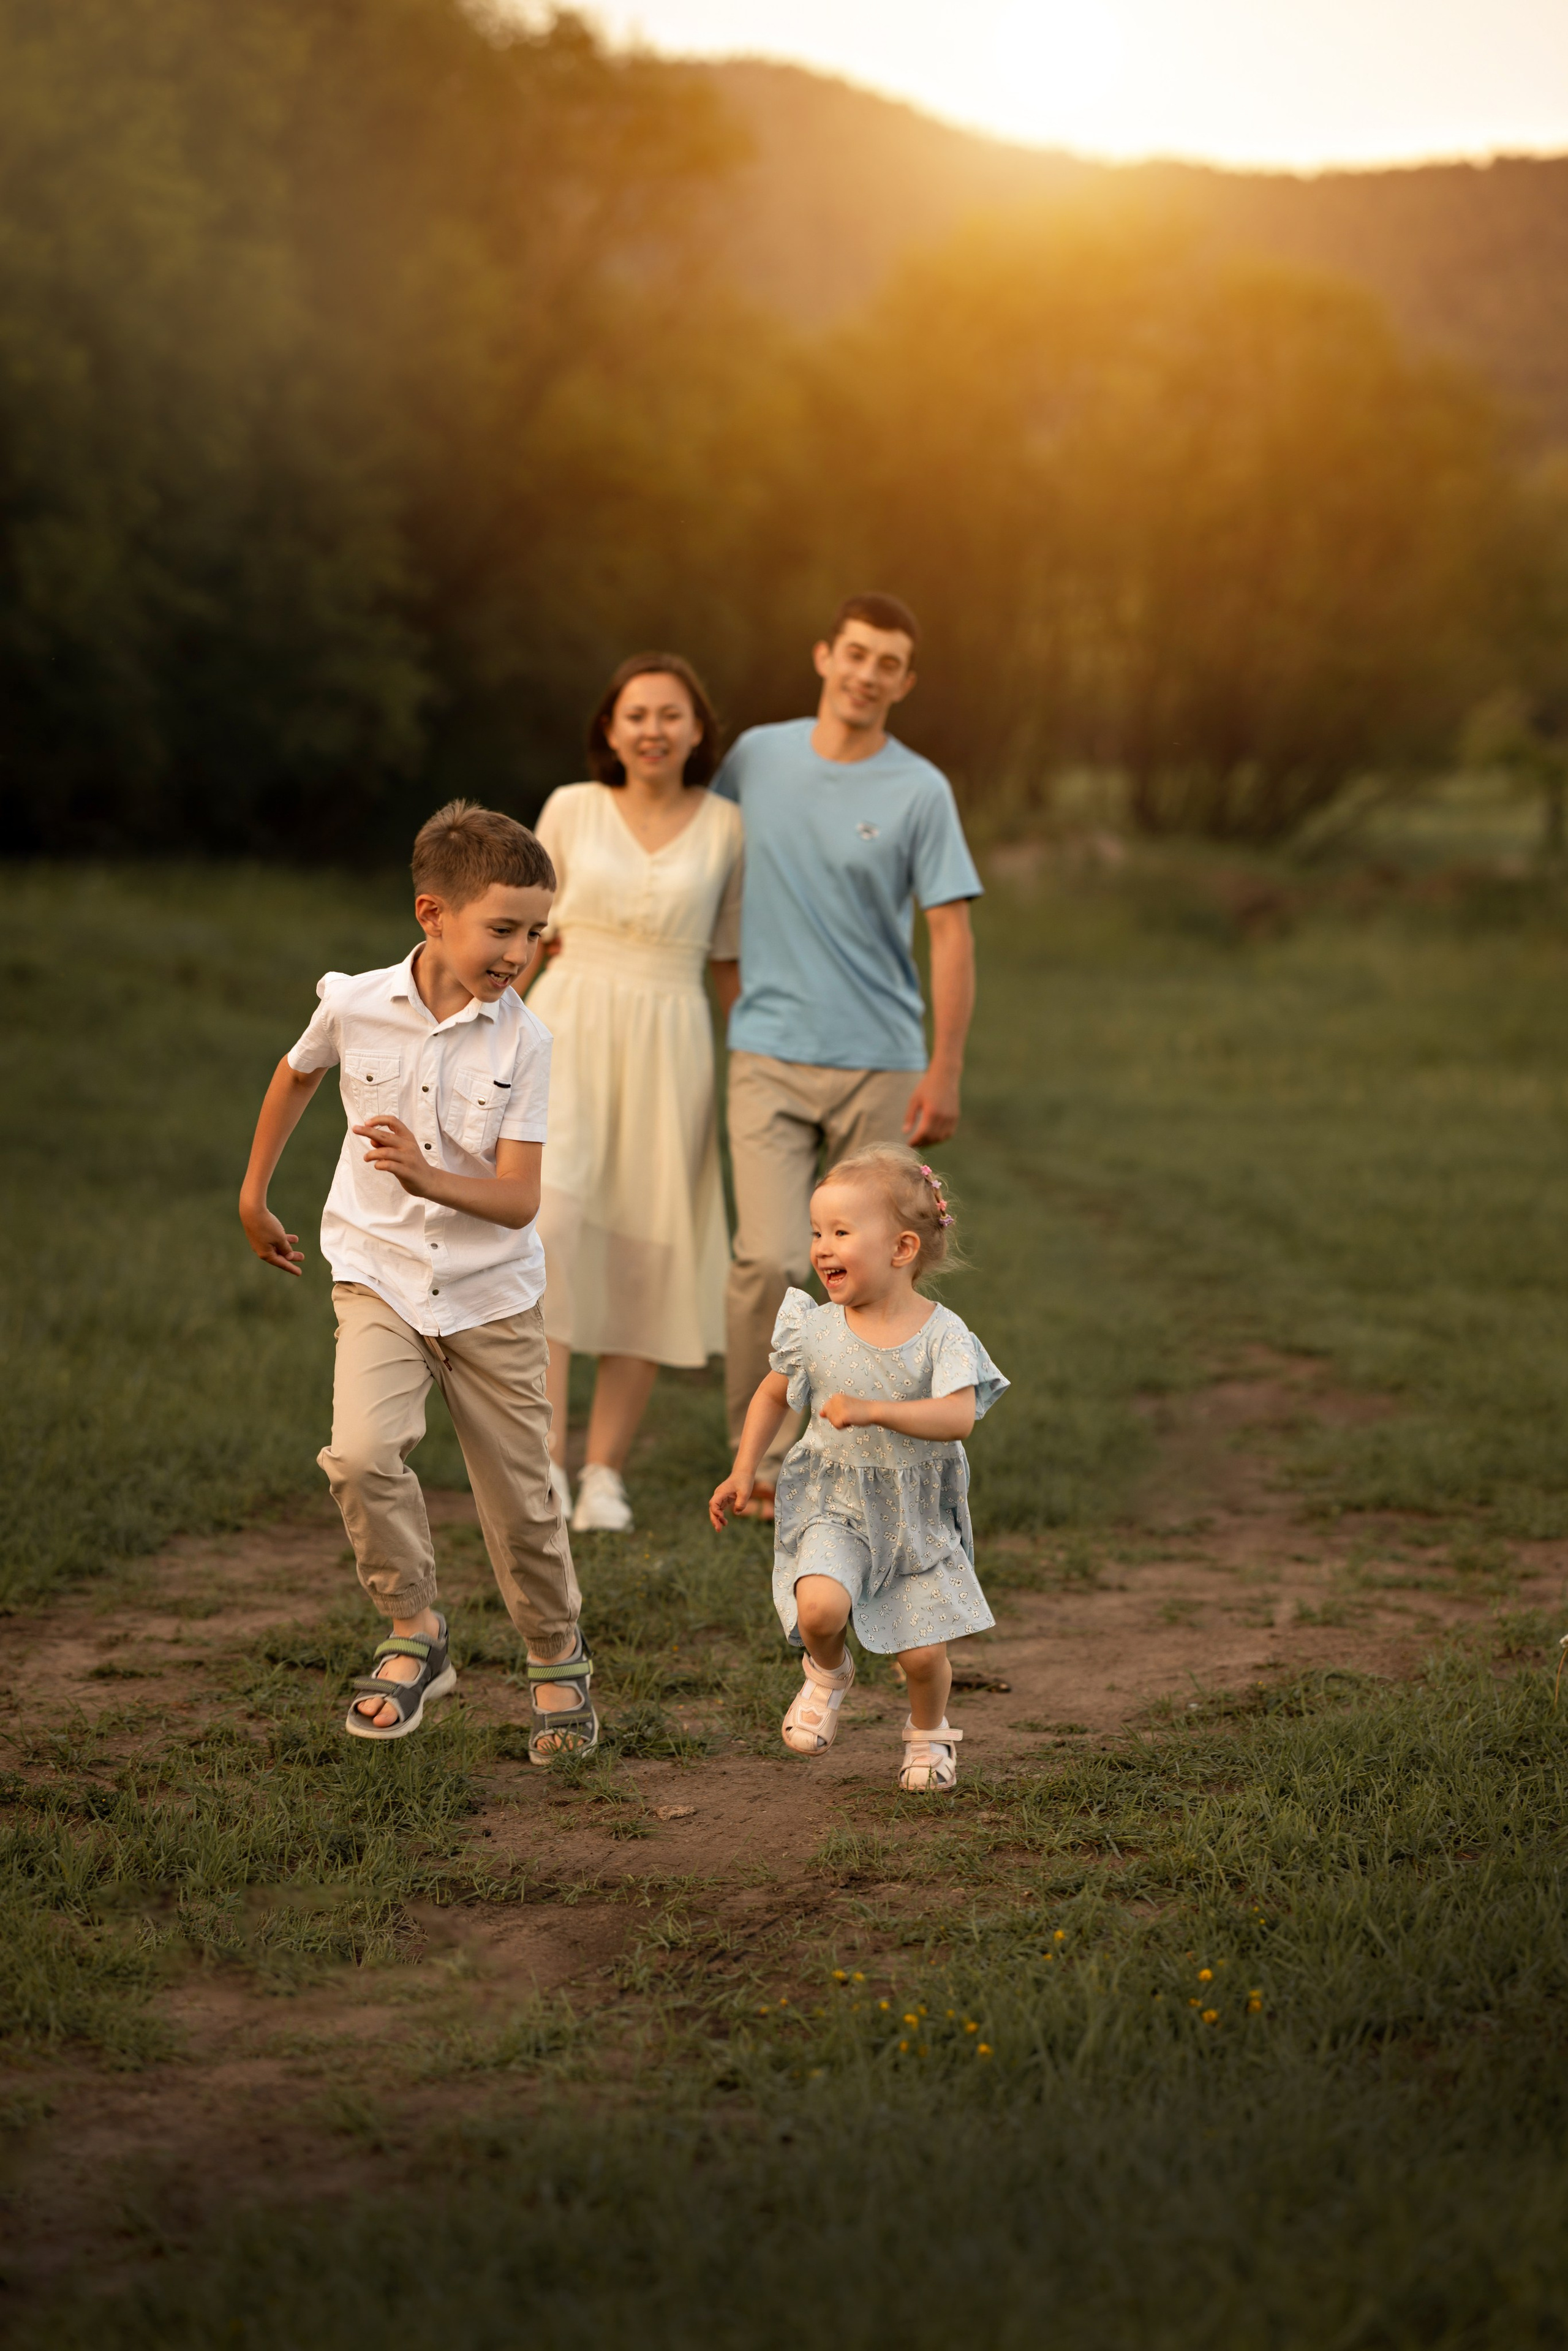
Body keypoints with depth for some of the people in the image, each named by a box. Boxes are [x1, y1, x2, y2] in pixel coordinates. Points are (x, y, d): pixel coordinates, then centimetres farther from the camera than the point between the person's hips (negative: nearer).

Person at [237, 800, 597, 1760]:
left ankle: (559, 1662, 32)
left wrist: (428, 1179, -36)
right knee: (362, 1454, -24)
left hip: (493, 1295, 0)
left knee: (523, 1501, 8)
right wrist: (255, 1193, 23)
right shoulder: (354, 1005, -10)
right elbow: (296, 1076, 14)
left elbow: (519, 1200, -17)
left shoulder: (523, 1040, -13)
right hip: (380, 1277, 0)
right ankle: (416, 1632, -3)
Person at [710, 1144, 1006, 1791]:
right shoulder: (817, 1332, -4)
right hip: (834, 1507, 1)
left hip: (917, 1513, -1)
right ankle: (827, 1672, 7)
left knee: (924, 1655, -1)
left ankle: (928, 1732, 32)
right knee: (819, 1608, -27)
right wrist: (743, 1472, 5)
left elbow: (959, 1417, -27)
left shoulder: (941, 1336, -13)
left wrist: (873, 1410, -38)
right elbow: (772, 1396, 13)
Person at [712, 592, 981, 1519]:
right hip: (771, 1058, 1)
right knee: (769, 1262, -12)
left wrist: (945, 1074, -10)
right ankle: (763, 1461, 0)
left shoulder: (920, 792, -3)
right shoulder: (757, 756, 5)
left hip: (880, 1064, -1)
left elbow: (952, 936, -4)